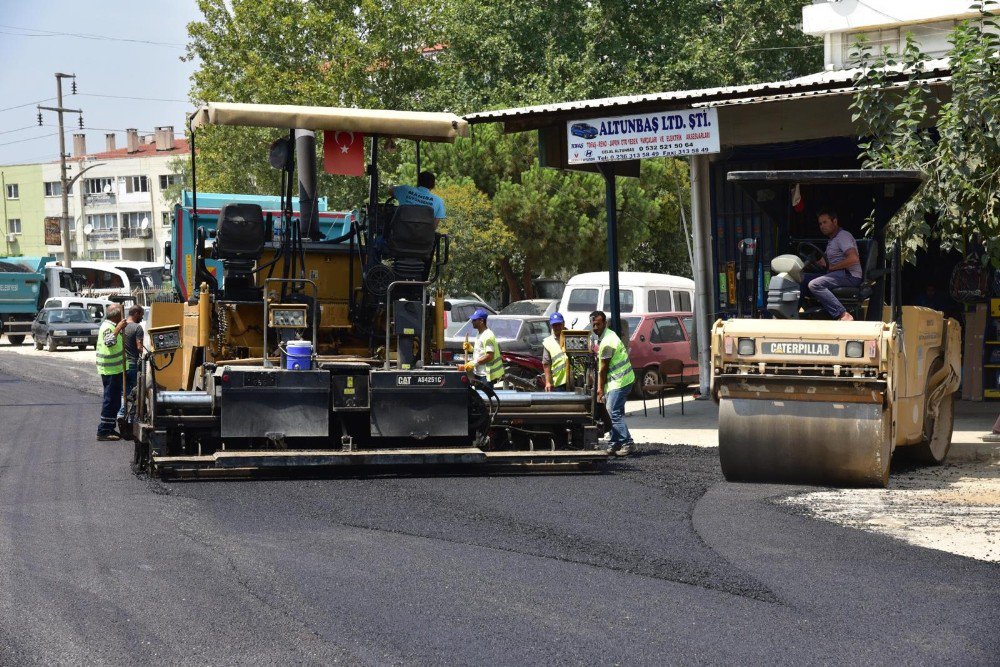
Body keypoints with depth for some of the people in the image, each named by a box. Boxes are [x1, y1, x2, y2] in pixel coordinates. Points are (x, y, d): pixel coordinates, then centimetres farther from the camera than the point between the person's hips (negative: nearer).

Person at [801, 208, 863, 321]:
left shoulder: (843, 236, -6)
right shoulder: (832, 240, 27)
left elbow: (854, 258, -21)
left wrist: (831, 267, -15)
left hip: (849, 275, -10)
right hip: (837, 274, 10)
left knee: (814, 284, -29)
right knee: (803, 279, 1)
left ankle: (843, 315, -35)